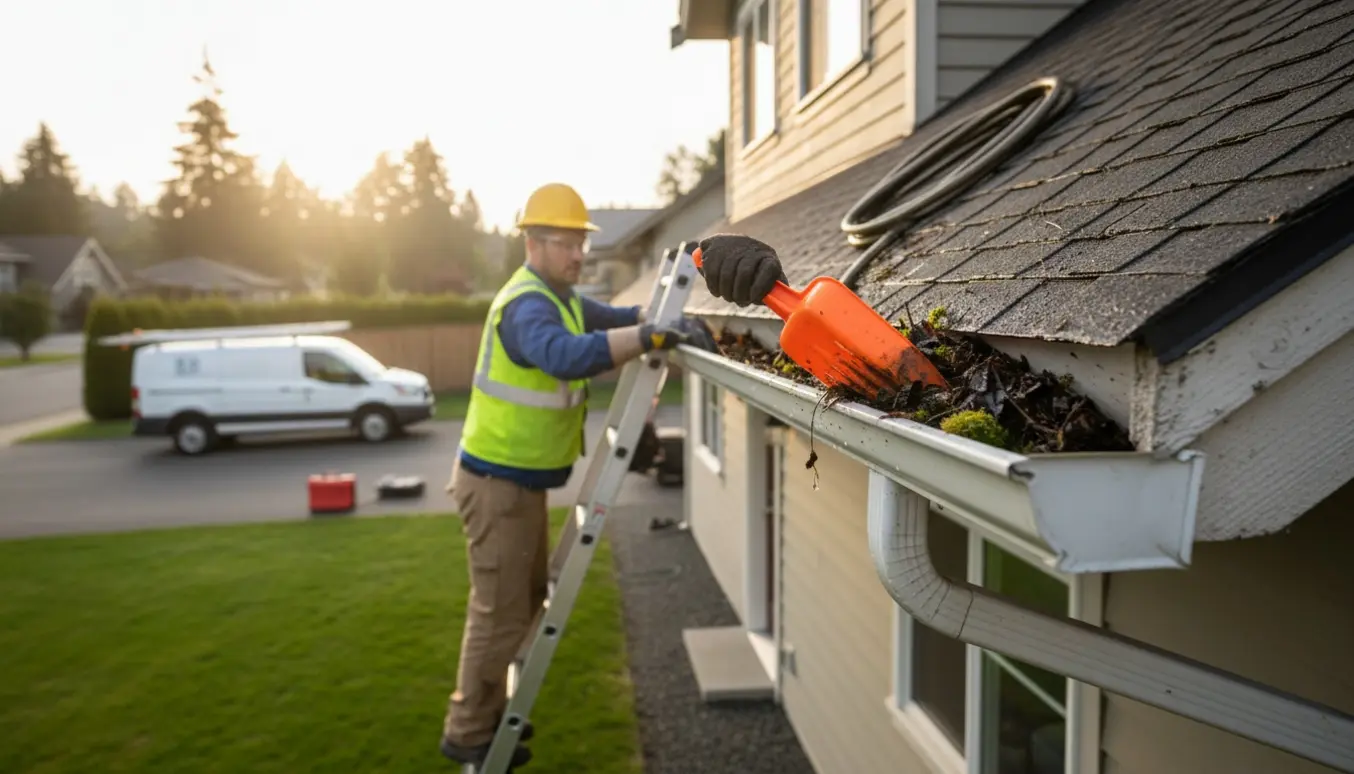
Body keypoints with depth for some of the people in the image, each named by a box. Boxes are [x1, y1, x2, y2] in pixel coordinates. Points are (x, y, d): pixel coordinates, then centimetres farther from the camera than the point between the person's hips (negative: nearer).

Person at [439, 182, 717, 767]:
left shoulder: (560, 298, 10)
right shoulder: (527, 305, -24)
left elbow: (617, 318, 12)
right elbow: (567, 356, -44)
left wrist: (673, 324, -6)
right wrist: (650, 336, -46)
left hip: (522, 479, 10)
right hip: (496, 482, -10)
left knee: (526, 600, 21)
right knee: (500, 612, 1)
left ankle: (486, 711, 36)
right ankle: (467, 733, 18)